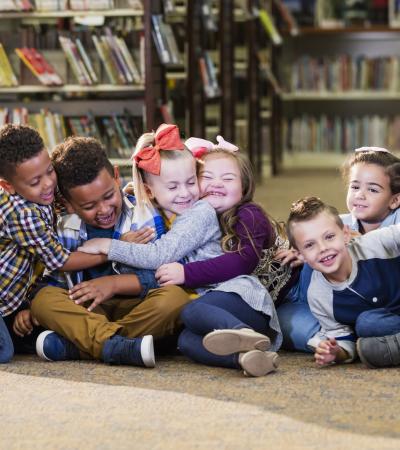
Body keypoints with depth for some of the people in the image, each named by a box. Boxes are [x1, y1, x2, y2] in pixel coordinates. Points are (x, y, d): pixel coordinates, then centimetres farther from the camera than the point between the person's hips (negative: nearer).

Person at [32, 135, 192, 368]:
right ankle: (118, 347, -46)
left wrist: (114, 283, -18)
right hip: (87, 311, 2)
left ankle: (73, 345, -34)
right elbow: (52, 281, 8)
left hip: (136, 306, -2)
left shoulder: (145, 217, -4)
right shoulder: (63, 229, 5)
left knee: (174, 297, -32)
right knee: (44, 299, -24)